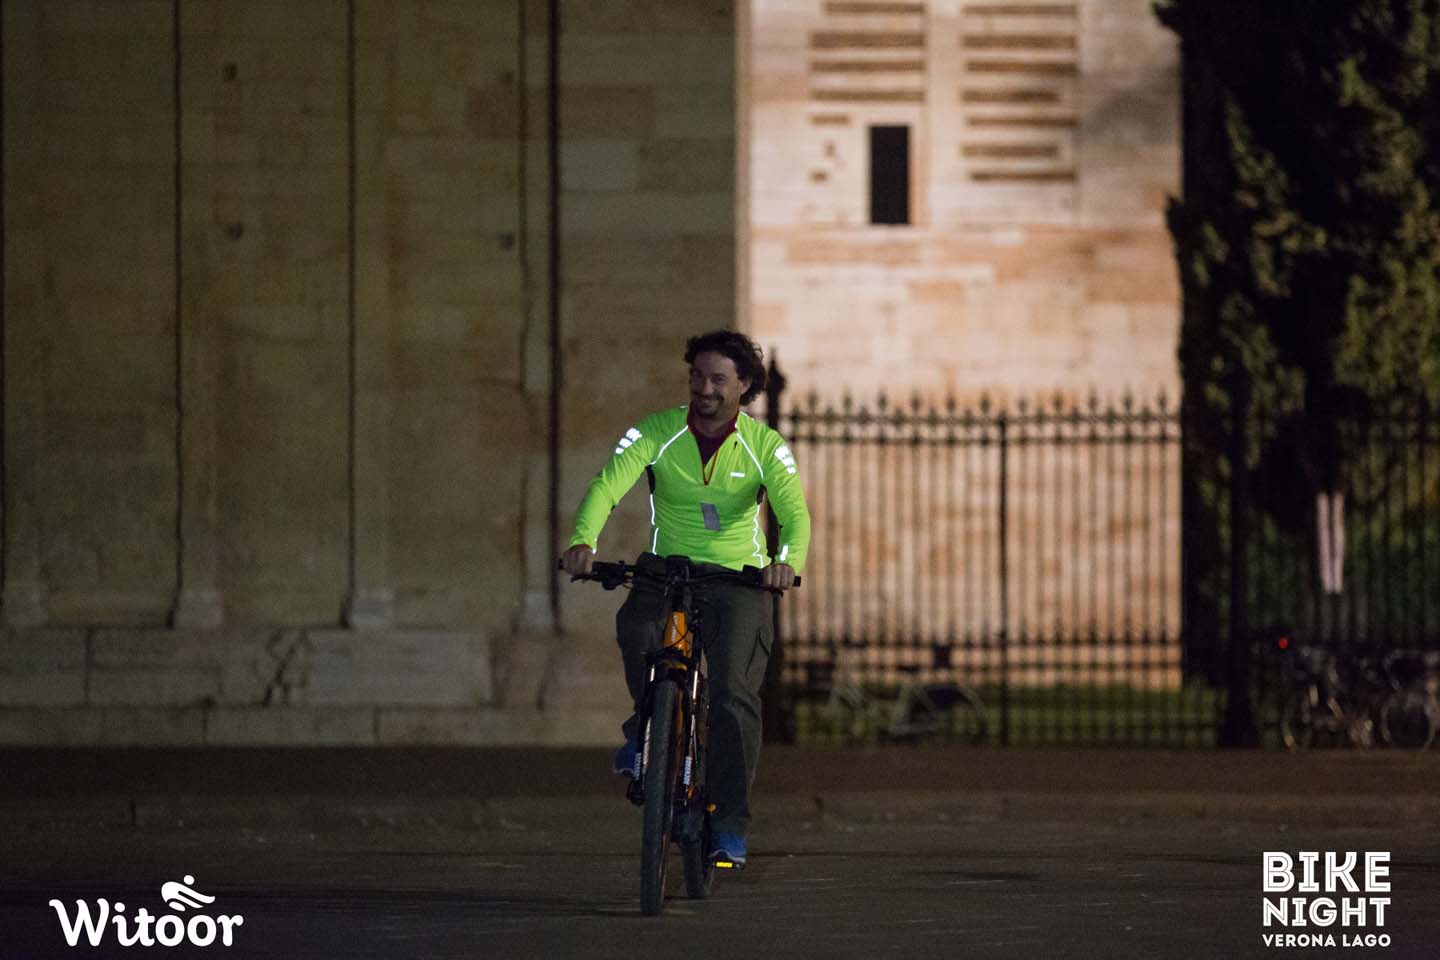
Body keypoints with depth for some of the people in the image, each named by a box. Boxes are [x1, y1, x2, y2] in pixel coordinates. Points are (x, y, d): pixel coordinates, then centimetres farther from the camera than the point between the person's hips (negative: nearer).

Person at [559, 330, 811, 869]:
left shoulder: (764, 446, -5)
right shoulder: (656, 432, -6)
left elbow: (794, 512, -18)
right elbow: (607, 485, -19)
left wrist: (787, 560, -41)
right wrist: (583, 540, -40)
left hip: (739, 580, -1)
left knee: (734, 694, -16)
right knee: (637, 632, -33)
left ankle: (730, 821, -5)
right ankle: (648, 726, -4)